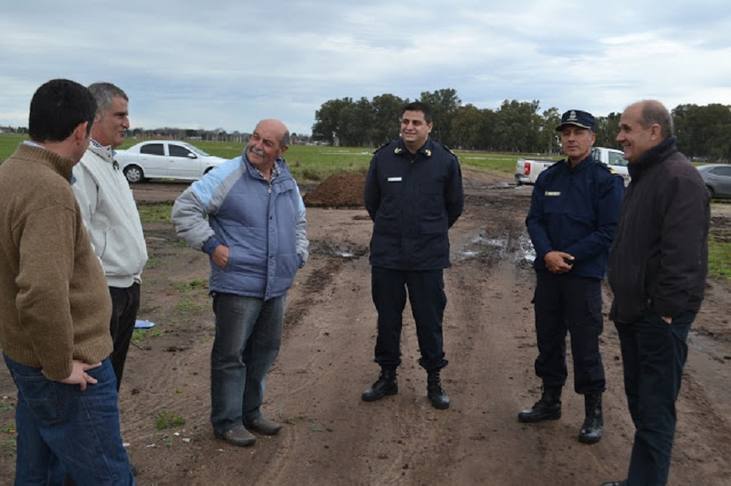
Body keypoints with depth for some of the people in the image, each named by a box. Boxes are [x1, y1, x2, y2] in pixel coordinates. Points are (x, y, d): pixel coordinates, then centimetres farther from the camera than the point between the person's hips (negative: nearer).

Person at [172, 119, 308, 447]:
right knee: (231, 355, 1)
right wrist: (211, 245, -16)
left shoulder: (287, 183, 10)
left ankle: (250, 412, 33)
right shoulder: (227, 175, -11)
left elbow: (299, 222, 26)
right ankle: (226, 421, 16)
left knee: (265, 351, 16)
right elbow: (184, 208, -11)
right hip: (237, 285, -7)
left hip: (276, 286, 7)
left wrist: (299, 254, 13)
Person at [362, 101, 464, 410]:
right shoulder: (383, 157, -3)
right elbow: (371, 200, 12)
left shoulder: (446, 161, -5)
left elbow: (455, 204, 10)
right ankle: (387, 376, 27)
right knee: (387, 318, 11)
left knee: (430, 320, 5)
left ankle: (434, 380, 21)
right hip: (386, 255, 2)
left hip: (428, 257, -1)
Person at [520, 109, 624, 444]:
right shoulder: (549, 178, 9)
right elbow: (534, 220, 5)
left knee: (585, 345, 0)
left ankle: (594, 413, 16)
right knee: (548, 339, 14)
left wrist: (568, 256, -16)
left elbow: (609, 231, -11)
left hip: (584, 275, -5)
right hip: (547, 273, 5)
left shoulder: (605, 180, -7)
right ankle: (550, 401, 31)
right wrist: (547, 254, -13)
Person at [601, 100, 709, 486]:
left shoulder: (679, 179, -17)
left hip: (660, 317, -10)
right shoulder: (643, 175, 15)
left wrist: (665, 310, -23)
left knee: (654, 410, -2)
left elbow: (683, 255, -24)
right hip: (634, 311, 10)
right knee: (638, 398, 18)